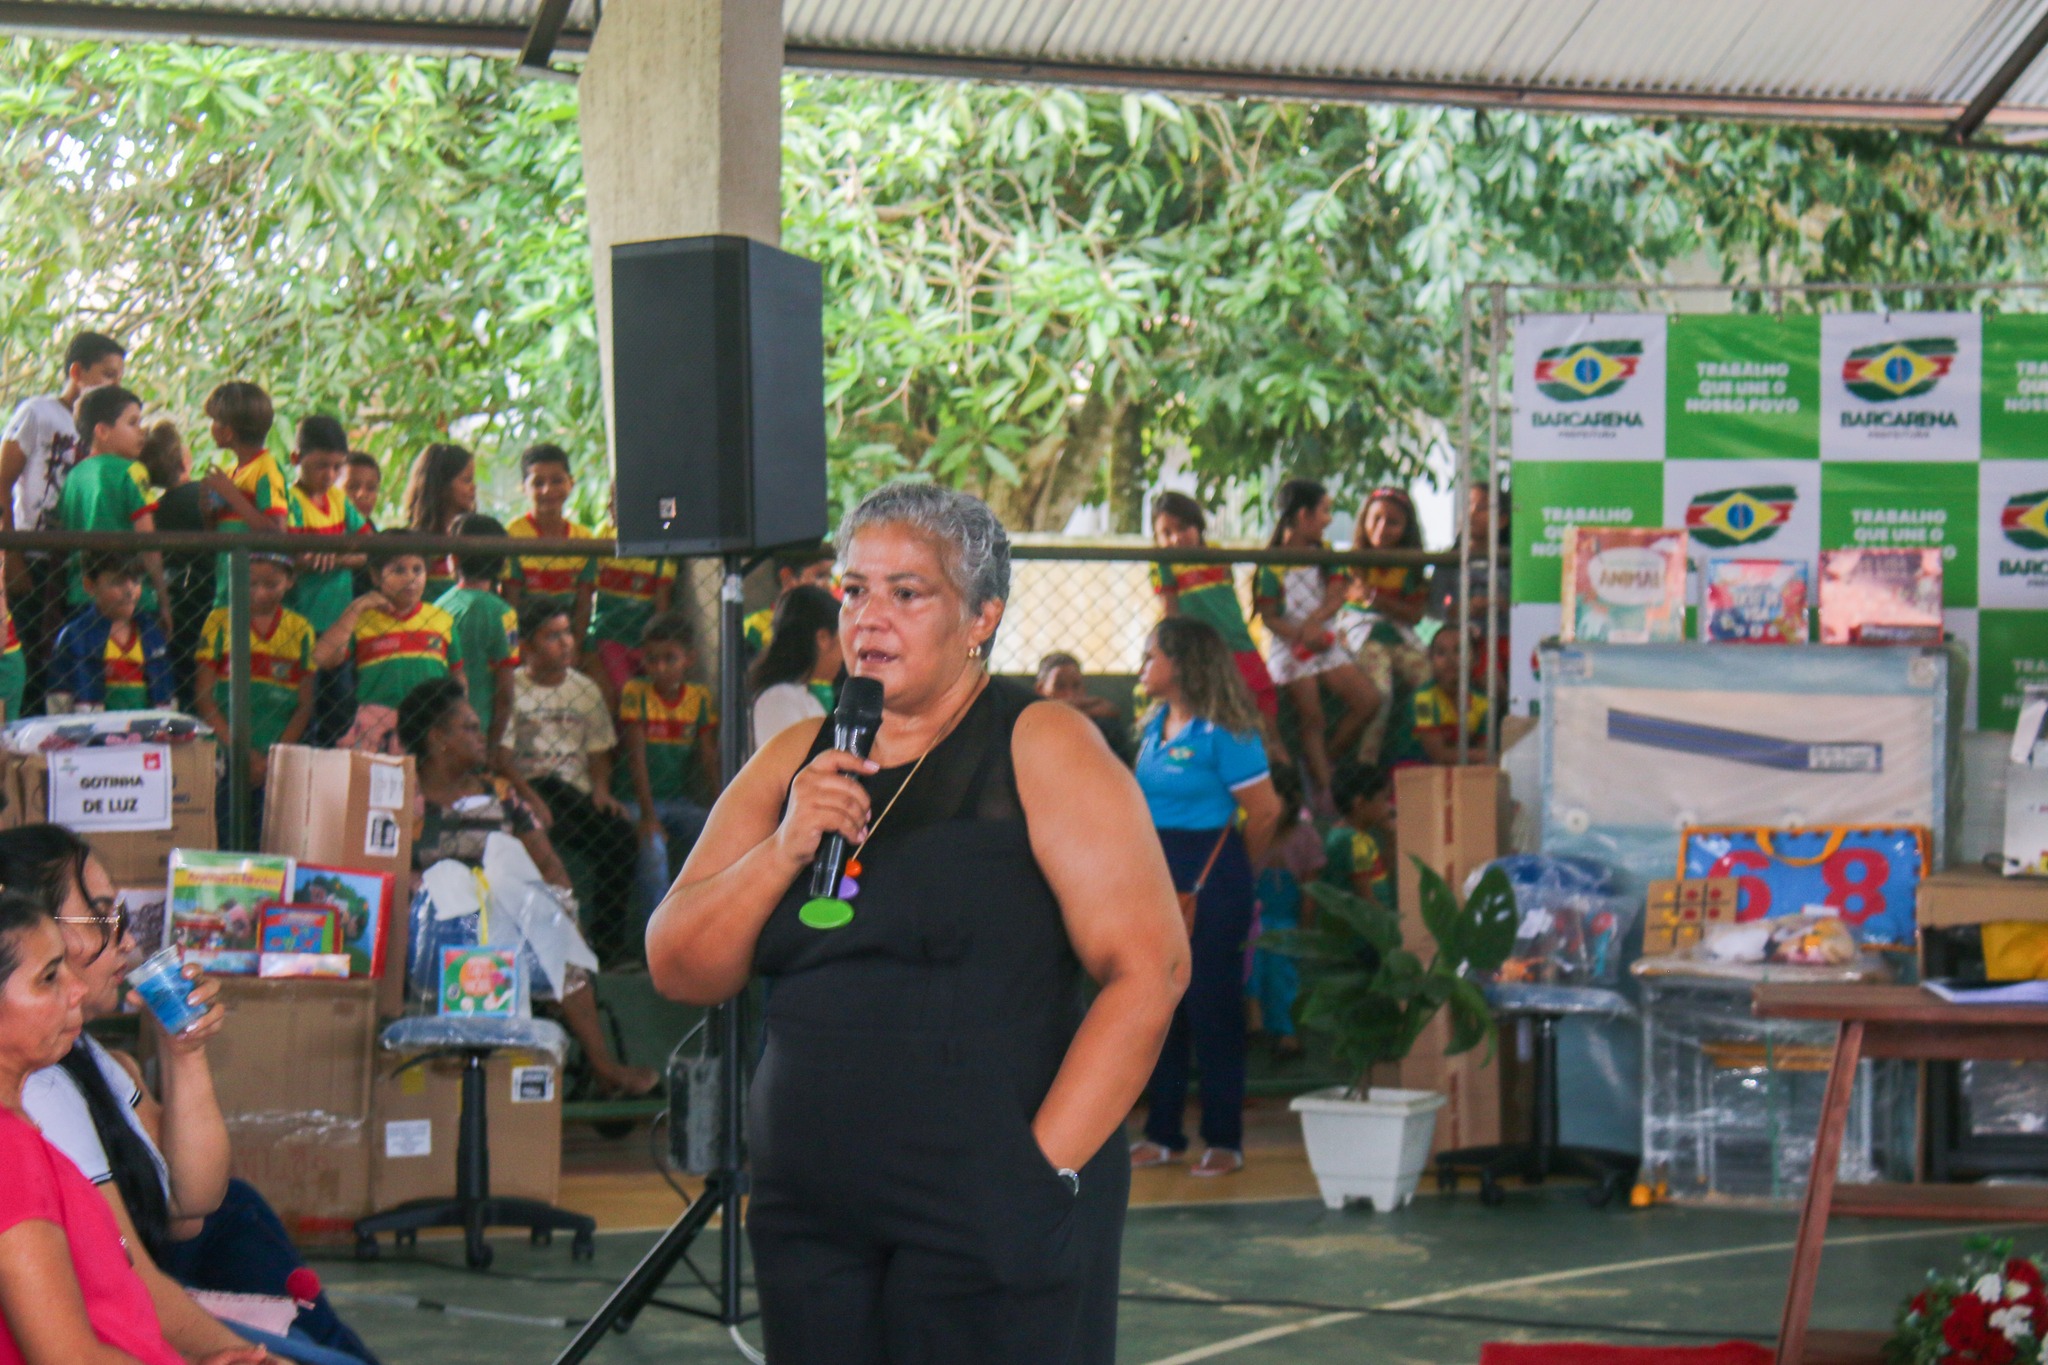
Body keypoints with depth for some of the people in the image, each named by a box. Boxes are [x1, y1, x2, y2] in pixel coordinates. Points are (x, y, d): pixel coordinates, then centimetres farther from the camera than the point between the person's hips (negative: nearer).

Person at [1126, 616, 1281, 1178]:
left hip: (1211, 878, -8)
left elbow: (1265, 811, -13)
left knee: (1212, 1005, -3)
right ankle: (1163, 1133, 18)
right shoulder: (1155, 726, 9)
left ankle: (1225, 1141, 4)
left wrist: (1234, 872, 1)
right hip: (1158, 874, 8)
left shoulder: (1223, 732, -13)